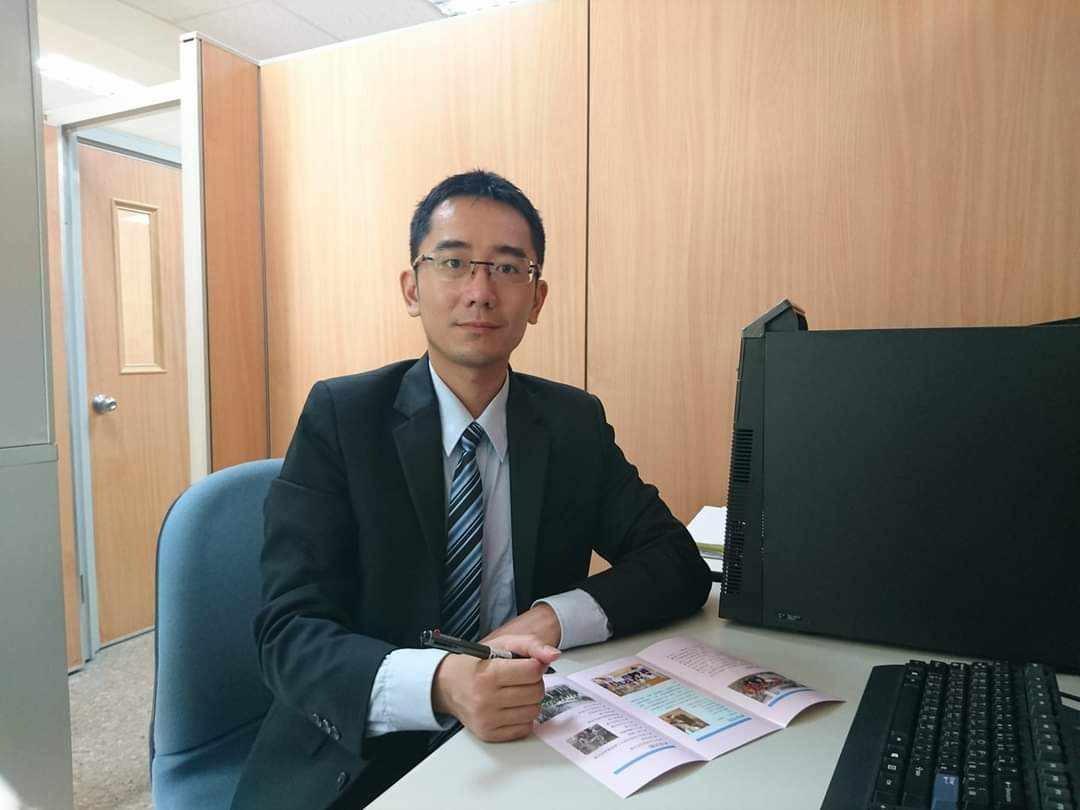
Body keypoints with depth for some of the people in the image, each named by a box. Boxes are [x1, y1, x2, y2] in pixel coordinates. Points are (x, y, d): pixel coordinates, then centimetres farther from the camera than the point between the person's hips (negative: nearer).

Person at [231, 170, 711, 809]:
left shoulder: (577, 423, -1)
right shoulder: (341, 416, -10)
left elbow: (681, 564, -1)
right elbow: (291, 633, -16)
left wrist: (553, 617, -19)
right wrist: (437, 684, -35)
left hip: (524, 743, 3)